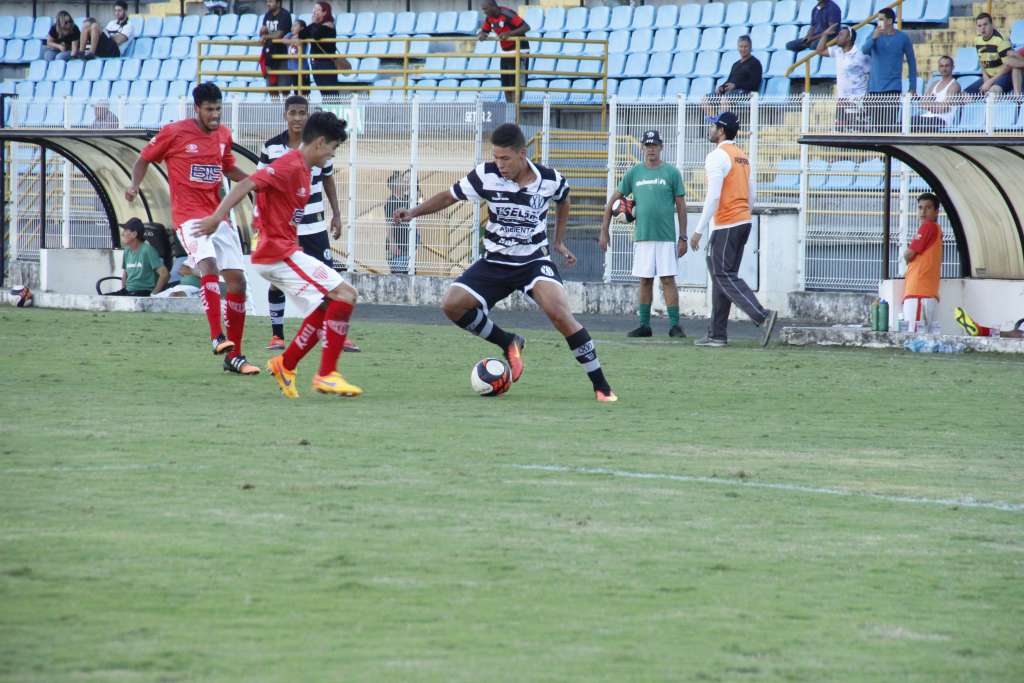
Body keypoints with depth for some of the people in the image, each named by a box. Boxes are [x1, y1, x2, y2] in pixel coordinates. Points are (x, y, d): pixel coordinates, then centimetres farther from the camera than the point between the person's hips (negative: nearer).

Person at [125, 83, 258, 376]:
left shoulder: (223, 135, 11)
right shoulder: (174, 133, -5)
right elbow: (144, 159, 7)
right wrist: (134, 186, -10)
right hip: (189, 216, -6)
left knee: (237, 280, 0)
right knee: (209, 265, -31)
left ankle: (234, 356, 8)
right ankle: (217, 337, -36)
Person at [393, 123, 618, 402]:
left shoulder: (550, 180, -12)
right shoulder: (486, 175, -12)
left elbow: (563, 201, 13)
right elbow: (450, 196, 0)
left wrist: (558, 242, 15)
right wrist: (414, 211, -13)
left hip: (534, 260, -3)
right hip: (495, 261, 3)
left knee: (559, 312, -28)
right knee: (452, 305, -16)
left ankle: (601, 386, -18)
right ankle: (508, 344, 9)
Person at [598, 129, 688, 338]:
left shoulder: (671, 173, 2)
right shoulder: (634, 173, 9)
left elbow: (681, 207, 3)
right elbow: (614, 202, 12)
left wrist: (683, 238, -2)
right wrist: (604, 232, 7)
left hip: (666, 238, -3)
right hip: (642, 238, 3)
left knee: (668, 280, -6)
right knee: (645, 281, 6)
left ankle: (674, 325, -4)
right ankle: (644, 325, 12)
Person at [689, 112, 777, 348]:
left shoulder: (717, 156, -12)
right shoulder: (742, 157, 16)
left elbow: (713, 196, -19)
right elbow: (752, 194, 18)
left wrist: (699, 231, -17)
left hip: (725, 225, -9)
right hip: (743, 222, 9)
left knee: (725, 276, -9)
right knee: (722, 275, 12)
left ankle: (763, 316, -23)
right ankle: (717, 334, 13)